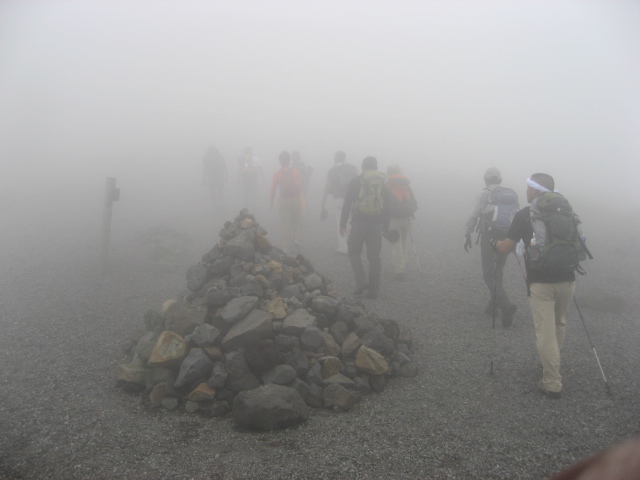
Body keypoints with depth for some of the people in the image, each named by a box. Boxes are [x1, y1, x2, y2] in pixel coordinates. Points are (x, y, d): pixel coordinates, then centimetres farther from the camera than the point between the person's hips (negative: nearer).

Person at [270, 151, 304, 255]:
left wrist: (271, 202, 6)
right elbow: (300, 187, -4)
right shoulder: (295, 172, -1)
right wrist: (301, 199, 4)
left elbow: (273, 189, -4)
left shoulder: (277, 174, -3)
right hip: (295, 200, 1)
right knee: (296, 222, 19)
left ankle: (289, 247, 9)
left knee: (286, 225, 7)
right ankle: (296, 239, 0)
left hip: (284, 201, -1)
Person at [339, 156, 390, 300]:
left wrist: (343, 224, 2)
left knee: (354, 252, 14)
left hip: (359, 223, -3)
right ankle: (373, 290, 12)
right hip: (376, 225, 3)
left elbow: (347, 204, -4)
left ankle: (361, 282, -3)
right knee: (374, 257, 8)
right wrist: (385, 226, 19)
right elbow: (387, 207, 11)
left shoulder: (355, 181, -1)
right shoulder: (383, 183, 9)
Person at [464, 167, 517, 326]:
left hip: (489, 236, -5)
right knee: (498, 273, 16)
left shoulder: (484, 194, -3)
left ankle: (505, 304, -20)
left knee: (489, 274, -3)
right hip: (506, 237, 5)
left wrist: (468, 234, -1)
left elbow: (475, 215, -9)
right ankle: (493, 306, 24)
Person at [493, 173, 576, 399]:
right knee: (559, 325, 22)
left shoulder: (524, 215, -2)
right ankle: (550, 367, 37)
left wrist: (494, 242, 19)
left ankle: (552, 384, 6)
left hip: (540, 283, -5)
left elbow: (505, 249, -1)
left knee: (546, 333, 1)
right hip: (567, 280, 5)